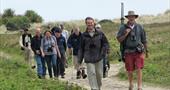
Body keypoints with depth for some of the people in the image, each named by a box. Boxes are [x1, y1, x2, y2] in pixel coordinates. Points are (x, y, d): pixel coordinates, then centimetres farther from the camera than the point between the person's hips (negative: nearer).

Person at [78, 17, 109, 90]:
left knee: (99, 74, 8)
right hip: (89, 59, -1)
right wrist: (80, 60, 5)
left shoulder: (100, 34, 4)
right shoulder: (84, 35, 4)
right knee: (91, 74, -12)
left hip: (98, 59, 1)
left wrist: (102, 53, -5)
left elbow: (105, 43, 9)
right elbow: (81, 48, 8)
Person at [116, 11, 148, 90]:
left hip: (138, 51, 0)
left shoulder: (139, 27, 2)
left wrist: (146, 51, 14)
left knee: (139, 69, -9)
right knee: (130, 71, 8)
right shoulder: (123, 28, -1)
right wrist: (126, 34, -17)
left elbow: (144, 40, 10)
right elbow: (119, 40, -1)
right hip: (128, 52, 0)